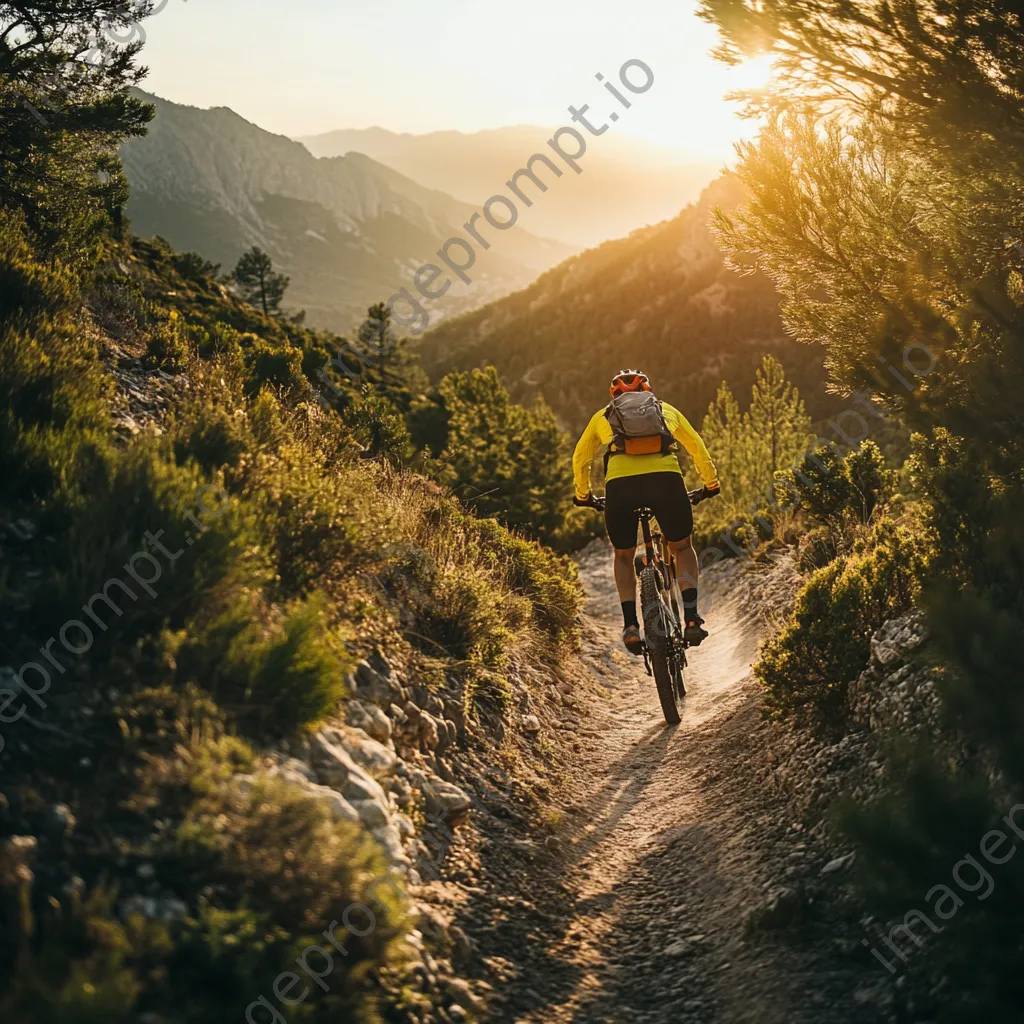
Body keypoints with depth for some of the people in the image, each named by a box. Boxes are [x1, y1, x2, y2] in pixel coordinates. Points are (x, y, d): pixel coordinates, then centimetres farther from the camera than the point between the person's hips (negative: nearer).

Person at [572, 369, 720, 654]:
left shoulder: (602, 416, 30)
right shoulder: (666, 410, 30)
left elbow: (579, 460, 37)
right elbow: (699, 449, 36)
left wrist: (583, 495, 53)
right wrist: (711, 484, 51)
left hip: (620, 484, 0)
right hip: (667, 479, 0)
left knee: (623, 556, 23)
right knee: (682, 548, 23)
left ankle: (630, 625, 7)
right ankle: (691, 618, 6)